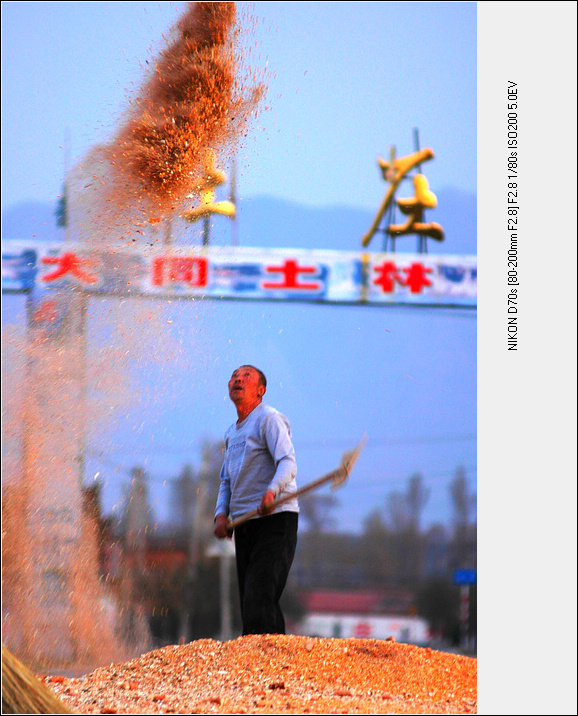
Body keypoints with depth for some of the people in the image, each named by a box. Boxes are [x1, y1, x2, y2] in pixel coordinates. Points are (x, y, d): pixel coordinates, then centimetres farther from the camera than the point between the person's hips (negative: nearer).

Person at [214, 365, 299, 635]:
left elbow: (287, 463, -19)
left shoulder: (269, 419, -5)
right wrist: (221, 514, 7)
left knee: (258, 597, -20)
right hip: (244, 524, 9)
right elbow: (226, 481, 26)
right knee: (249, 599, 6)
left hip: (275, 519, -9)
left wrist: (272, 491, -38)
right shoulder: (232, 433, 20)